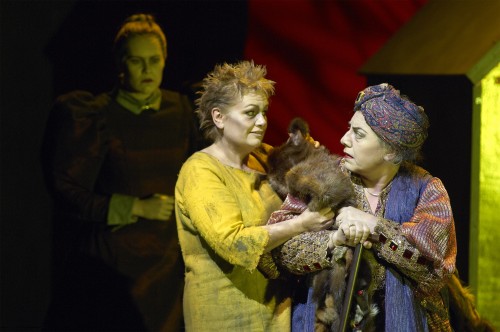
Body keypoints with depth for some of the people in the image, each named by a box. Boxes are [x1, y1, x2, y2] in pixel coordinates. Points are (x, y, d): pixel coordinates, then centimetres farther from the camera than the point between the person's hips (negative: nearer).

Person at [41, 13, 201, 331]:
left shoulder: (180, 110, 7)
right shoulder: (96, 116, -6)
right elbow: (66, 192, -8)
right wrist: (136, 207, -12)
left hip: (168, 258, 4)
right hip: (114, 260, -4)